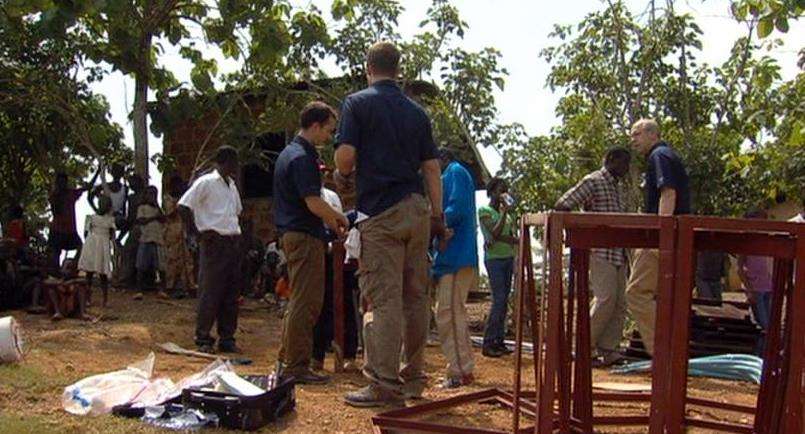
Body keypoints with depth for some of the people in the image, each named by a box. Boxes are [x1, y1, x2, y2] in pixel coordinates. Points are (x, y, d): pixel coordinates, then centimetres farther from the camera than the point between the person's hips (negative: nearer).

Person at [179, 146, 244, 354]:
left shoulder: (232, 186, 18)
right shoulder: (206, 182, -6)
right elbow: (183, 206, -12)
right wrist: (197, 232, -13)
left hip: (233, 242, 8)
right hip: (214, 242, -8)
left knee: (231, 294, 8)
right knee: (210, 292, -4)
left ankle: (227, 338, 15)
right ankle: (203, 339, 4)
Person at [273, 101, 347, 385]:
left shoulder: (289, 153, 17)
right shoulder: (303, 157, -15)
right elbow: (314, 203, -21)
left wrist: (330, 219, 18)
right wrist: (338, 219, -4)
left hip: (291, 232, 11)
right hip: (305, 236, -11)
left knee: (300, 301, 18)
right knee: (306, 303, -5)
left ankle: (286, 361, 24)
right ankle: (297, 366, 1)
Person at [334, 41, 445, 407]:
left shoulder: (358, 103, 1)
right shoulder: (416, 112, 16)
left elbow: (345, 156, -10)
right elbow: (432, 167, 13)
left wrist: (344, 177, 12)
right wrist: (438, 216, 15)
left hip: (381, 212, -5)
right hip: (417, 210, 6)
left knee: (385, 298, -7)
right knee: (415, 297, 10)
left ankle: (385, 385, -6)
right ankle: (413, 378, 19)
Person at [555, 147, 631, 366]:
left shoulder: (619, 187, 22)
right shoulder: (592, 182, -5)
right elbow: (561, 206, -10)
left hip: (619, 253, 9)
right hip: (599, 251, -9)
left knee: (619, 303, 3)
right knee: (605, 299, -14)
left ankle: (608, 350, 5)